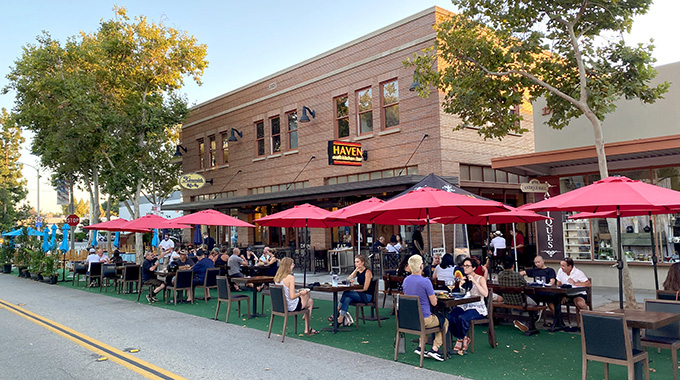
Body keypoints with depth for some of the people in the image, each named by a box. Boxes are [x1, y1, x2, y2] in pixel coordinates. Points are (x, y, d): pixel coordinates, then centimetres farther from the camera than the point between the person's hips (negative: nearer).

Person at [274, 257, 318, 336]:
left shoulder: (277, 277, -1)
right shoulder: (290, 277, -25)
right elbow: (292, 296, -27)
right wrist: (301, 293, -10)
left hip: (281, 305, 8)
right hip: (291, 306, -8)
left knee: (307, 294, 27)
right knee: (310, 301, 21)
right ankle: (308, 329, 32)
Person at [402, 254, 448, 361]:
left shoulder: (405, 280, 0)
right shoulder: (425, 282, -21)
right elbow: (434, 303, -14)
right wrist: (434, 297, 8)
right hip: (423, 319, -6)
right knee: (445, 321, 20)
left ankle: (421, 347, 24)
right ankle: (434, 349, 8)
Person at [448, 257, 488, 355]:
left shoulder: (480, 279, -2)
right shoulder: (464, 278, 14)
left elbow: (485, 294, -19)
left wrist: (474, 282, -21)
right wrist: (460, 284, -5)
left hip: (478, 308, -5)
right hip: (464, 306, 5)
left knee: (462, 318, -34)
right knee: (450, 316, -25)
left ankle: (460, 340, -9)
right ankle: (464, 338, -6)